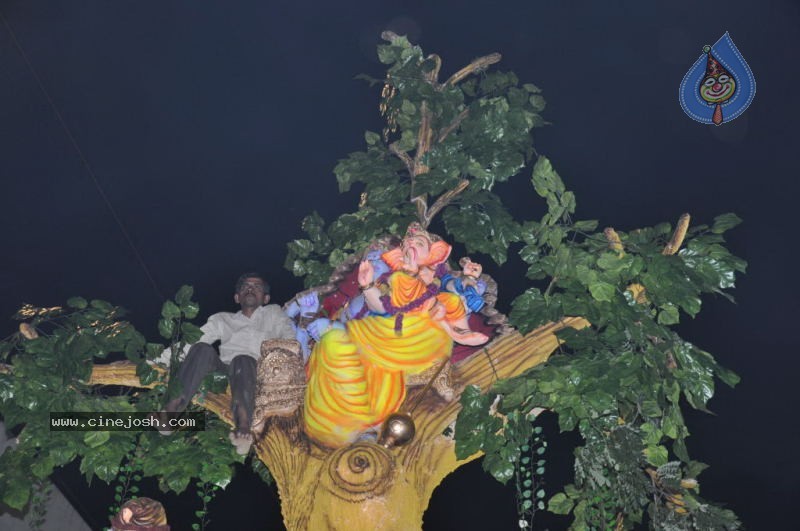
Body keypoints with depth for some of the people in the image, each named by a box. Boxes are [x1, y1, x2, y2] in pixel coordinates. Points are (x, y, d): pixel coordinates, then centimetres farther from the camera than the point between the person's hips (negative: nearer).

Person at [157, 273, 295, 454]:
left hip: (256, 374, -2)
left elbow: (290, 335, 12)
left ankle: (243, 421, -60)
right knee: (203, 349, -27)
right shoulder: (223, 319, 31)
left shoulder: (273, 313, 29)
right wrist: (159, 360, 7)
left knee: (243, 360, -36)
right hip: (223, 370, 2)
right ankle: (175, 404, -43)